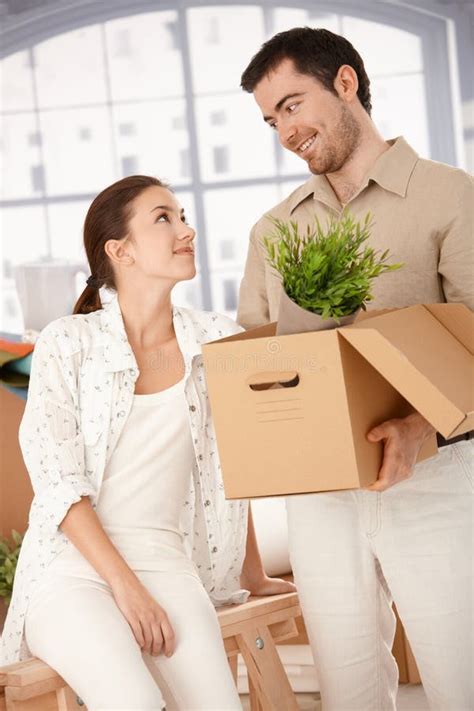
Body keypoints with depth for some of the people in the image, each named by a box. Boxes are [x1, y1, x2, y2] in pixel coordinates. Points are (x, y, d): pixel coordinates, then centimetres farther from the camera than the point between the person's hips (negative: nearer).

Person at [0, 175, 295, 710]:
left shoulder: (216, 341, 7)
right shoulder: (67, 343, -1)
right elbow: (57, 482, -7)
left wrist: (254, 577, 22)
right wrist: (125, 586, -16)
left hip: (167, 561, 3)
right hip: (70, 565, -3)